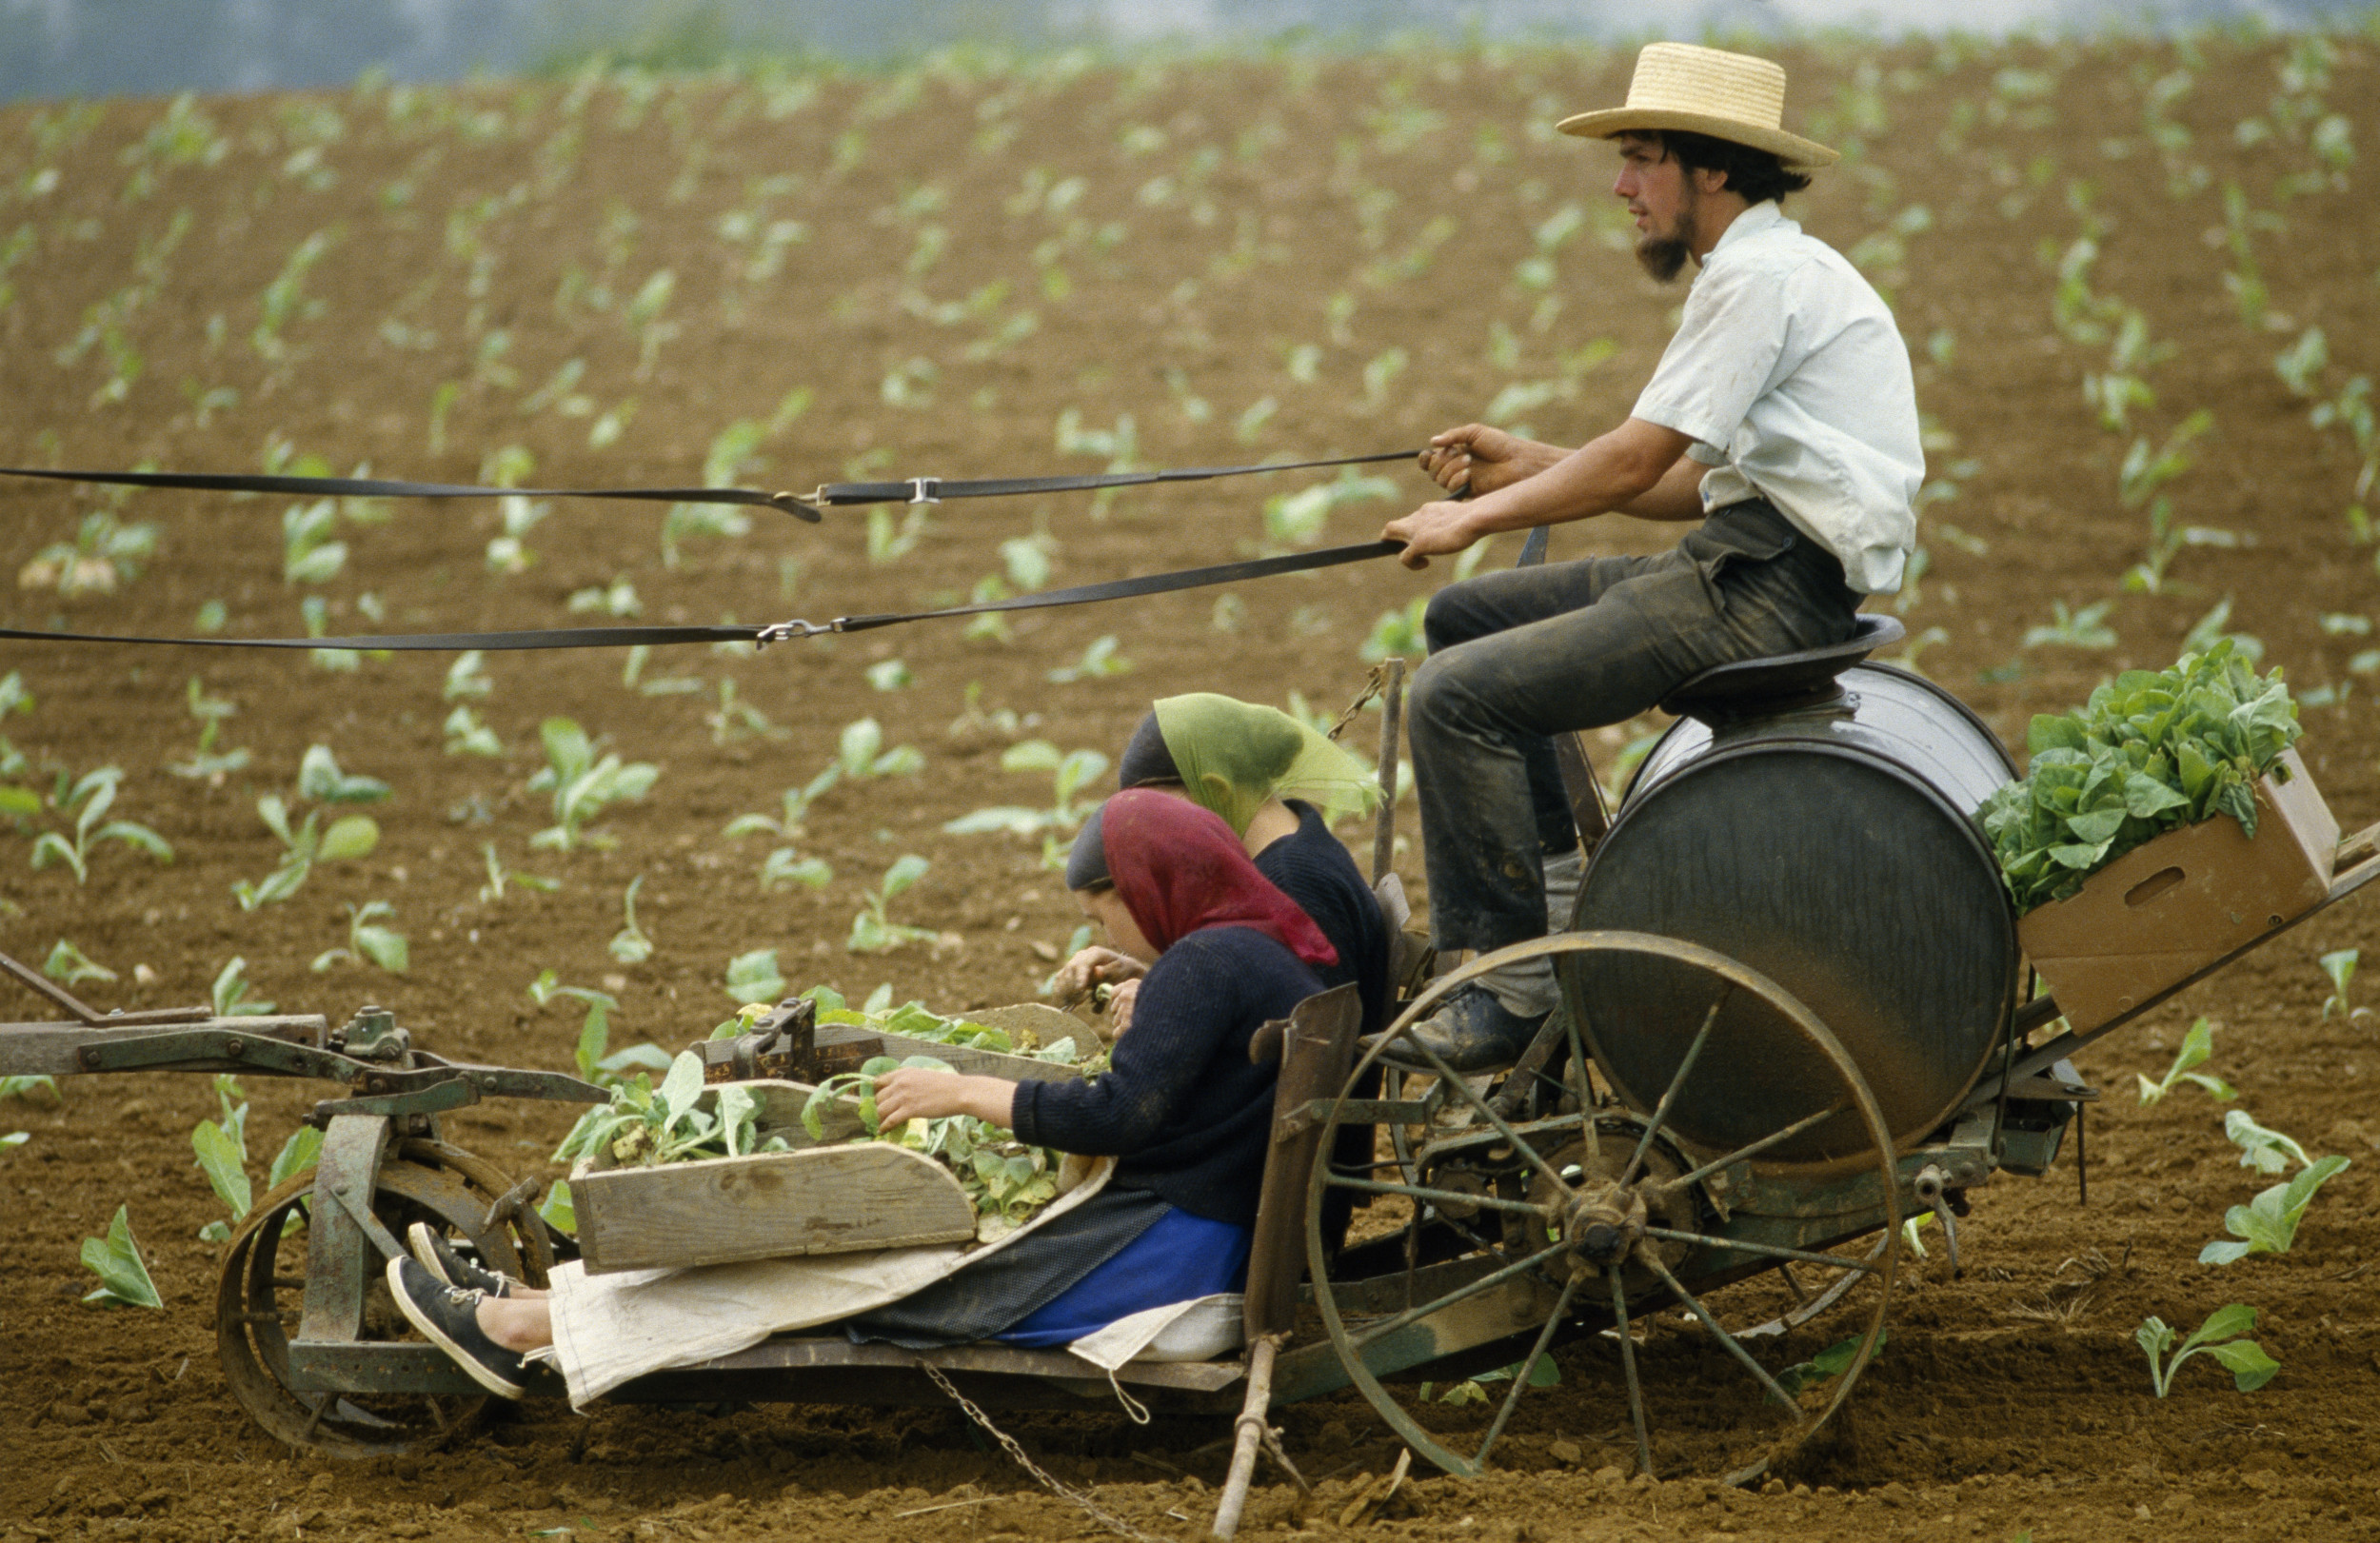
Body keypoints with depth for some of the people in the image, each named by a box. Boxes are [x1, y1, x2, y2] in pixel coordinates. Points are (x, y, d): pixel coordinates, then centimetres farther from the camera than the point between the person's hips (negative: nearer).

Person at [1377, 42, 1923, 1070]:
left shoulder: (1762, 277, -13)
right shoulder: (1766, 272, 20)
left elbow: (1637, 460, -16)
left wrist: (1477, 517, -4)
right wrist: (1528, 465, 16)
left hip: (1769, 594, -11)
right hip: (1740, 563, 11)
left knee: (1456, 694, -17)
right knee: (1465, 618, 16)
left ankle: (1512, 987, -14)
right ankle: (1552, 887, 12)